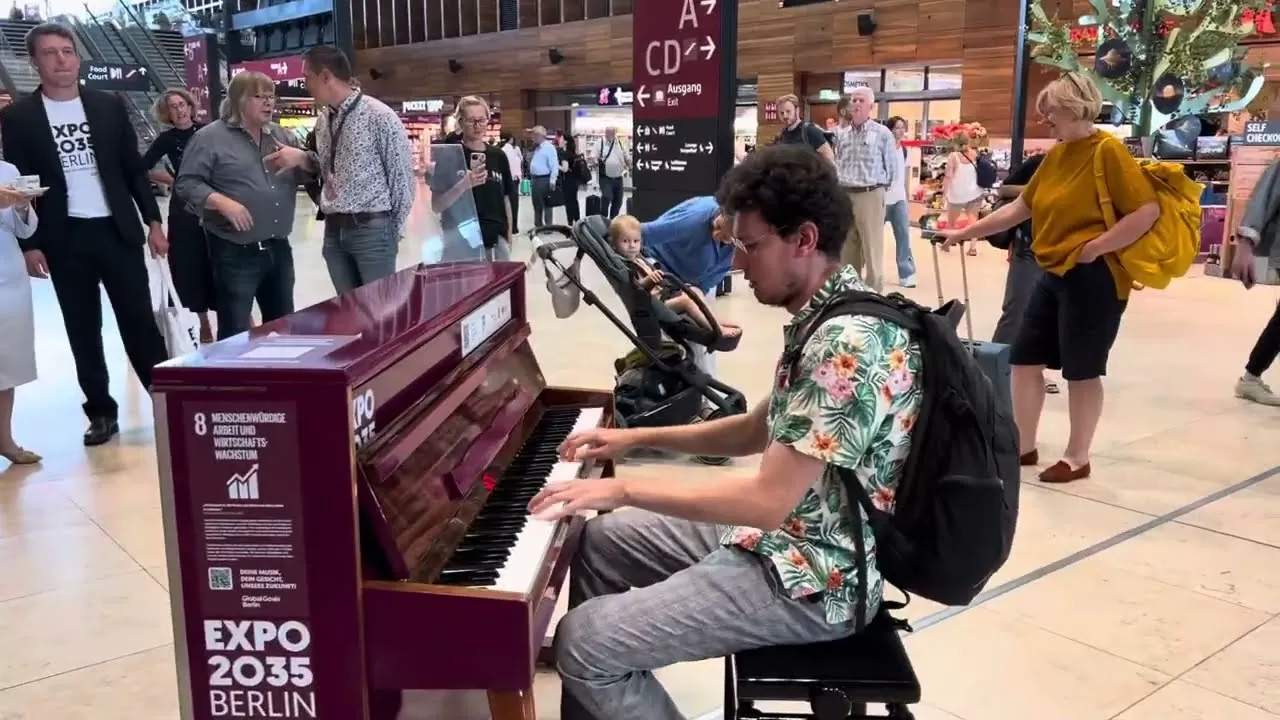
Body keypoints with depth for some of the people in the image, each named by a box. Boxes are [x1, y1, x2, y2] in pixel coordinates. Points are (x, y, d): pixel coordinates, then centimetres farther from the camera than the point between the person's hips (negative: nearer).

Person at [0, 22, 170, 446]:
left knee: (140, 321, 1)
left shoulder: (109, 105, 5)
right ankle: (101, 412, 15)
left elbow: (134, 167, 8)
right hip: (64, 239, 0)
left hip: (118, 230, 1)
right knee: (83, 330, 6)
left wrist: (153, 221, 3)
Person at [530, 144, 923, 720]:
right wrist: (639, 437, 11)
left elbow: (767, 500, -29)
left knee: (584, 643, -15)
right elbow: (762, 431, 17)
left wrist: (622, 488, -21)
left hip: (811, 578, -10)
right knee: (598, 541, 17)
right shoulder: (826, 319, 6)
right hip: (782, 537, 10)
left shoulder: (848, 342, -26)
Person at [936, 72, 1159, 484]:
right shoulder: (1055, 155, 10)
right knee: (1024, 359, 10)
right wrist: (965, 233, 14)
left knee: (1081, 369, 3)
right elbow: (1020, 208, 15)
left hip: (1092, 278, -8)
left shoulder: (1107, 151, -13)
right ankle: (1023, 446, 25)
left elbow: (1148, 210, -19)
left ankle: (1077, 459, 18)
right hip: (1054, 274, 8)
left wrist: (1095, 247, -19)